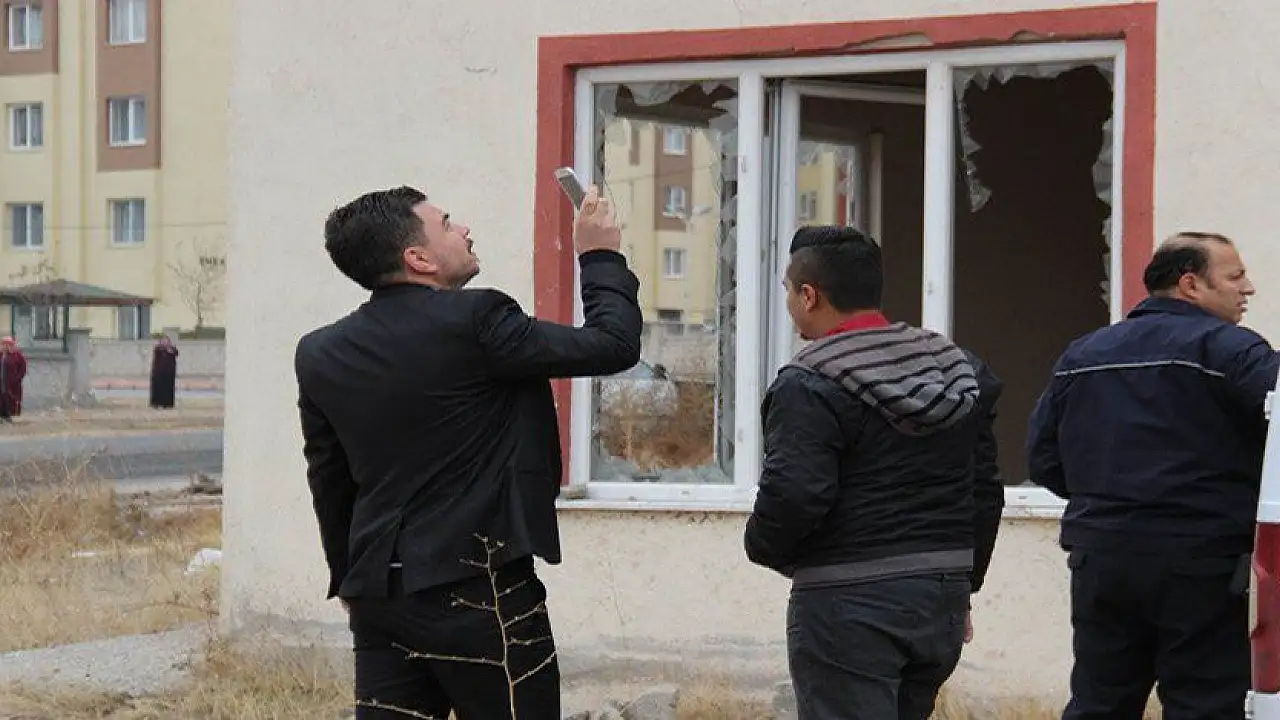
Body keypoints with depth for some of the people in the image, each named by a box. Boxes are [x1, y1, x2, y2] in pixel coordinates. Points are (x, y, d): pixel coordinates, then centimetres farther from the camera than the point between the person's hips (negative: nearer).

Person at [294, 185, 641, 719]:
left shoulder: (320, 355, 6)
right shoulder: (474, 322, -13)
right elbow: (613, 346, -9)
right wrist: (602, 258, 8)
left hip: (378, 595, 6)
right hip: (479, 591, -6)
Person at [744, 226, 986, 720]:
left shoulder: (808, 386, -14)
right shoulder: (955, 370, 12)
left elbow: (793, 497, -23)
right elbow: (984, 490, 15)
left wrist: (762, 545, -2)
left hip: (850, 604, -8)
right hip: (943, 596, 8)